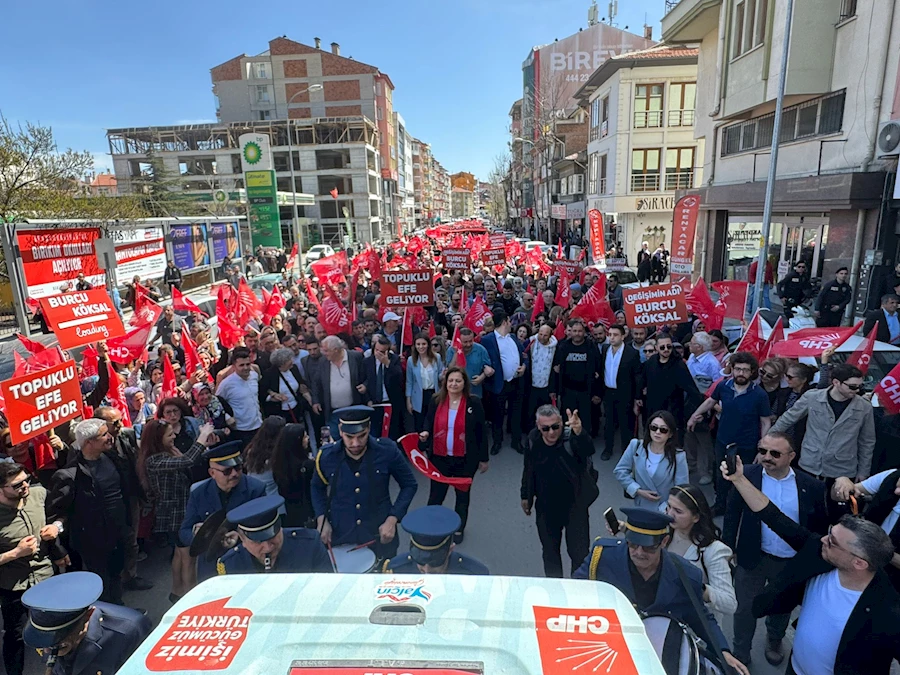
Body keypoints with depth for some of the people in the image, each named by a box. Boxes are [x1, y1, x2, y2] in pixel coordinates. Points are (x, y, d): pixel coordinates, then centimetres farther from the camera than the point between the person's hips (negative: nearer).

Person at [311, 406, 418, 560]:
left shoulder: (387, 451, -18)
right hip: (340, 538, 1)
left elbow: (409, 485, -4)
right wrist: (322, 520, -4)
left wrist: (392, 519, -13)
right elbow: (318, 488, 9)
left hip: (380, 536, 0)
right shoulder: (326, 456, -12)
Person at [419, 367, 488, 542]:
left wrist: (483, 458, -2)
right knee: (436, 495, 10)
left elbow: (481, 432, -6)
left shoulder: (474, 403, -11)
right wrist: (426, 433, -15)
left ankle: (459, 528, 40)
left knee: (463, 495, 18)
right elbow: (429, 423, 9)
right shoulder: (437, 401, -5)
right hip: (440, 457, 1)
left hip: (465, 459, -1)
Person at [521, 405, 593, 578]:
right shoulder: (532, 440, -11)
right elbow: (528, 469, 4)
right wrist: (526, 495, 12)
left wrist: (579, 431, -67)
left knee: (580, 553, 6)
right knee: (549, 551, 20)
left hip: (574, 505, -3)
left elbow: (588, 450, -47)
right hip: (545, 507, 4)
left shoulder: (571, 437, -24)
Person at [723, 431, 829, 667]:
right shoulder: (747, 475, -17)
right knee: (746, 609, 13)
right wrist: (727, 549, -7)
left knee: (782, 608, 26)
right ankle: (740, 654, 37)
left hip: (792, 562, 2)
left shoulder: (811, 486, -13)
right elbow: (732, 515, -8)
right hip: (753, 558, -2)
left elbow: (821, 526, -2)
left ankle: (774, 641, 56)